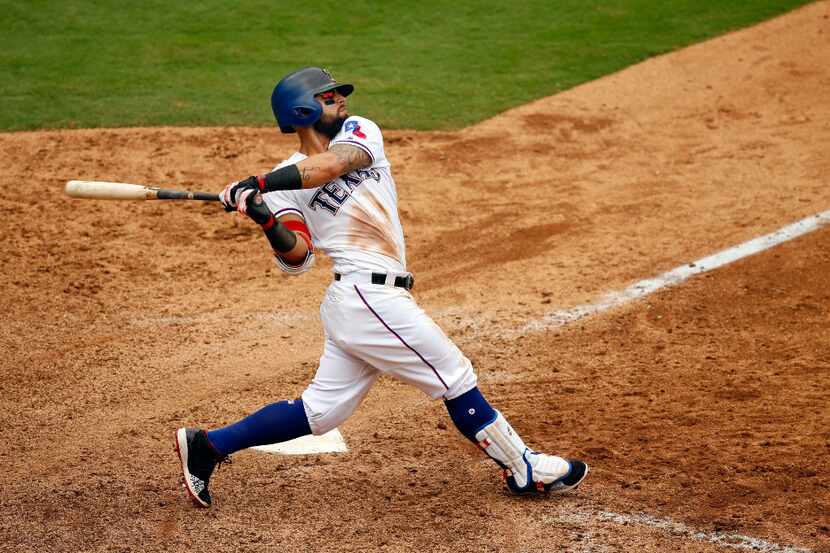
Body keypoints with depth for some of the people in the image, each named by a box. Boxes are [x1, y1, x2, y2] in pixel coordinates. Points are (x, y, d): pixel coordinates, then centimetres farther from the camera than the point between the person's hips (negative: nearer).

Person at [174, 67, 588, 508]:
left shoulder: (359, 132, 12)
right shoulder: (284, 182, 0)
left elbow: (332, 164, -11)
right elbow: (297, 258, -9)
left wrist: (260, 184, -16)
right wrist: (267, 222, -26)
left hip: (358, 303, 6)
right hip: (367, 297, -6)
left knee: (320, 411, 11)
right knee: (455, 376, 1)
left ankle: (206, 446, 18)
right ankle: (523, 469, 14)